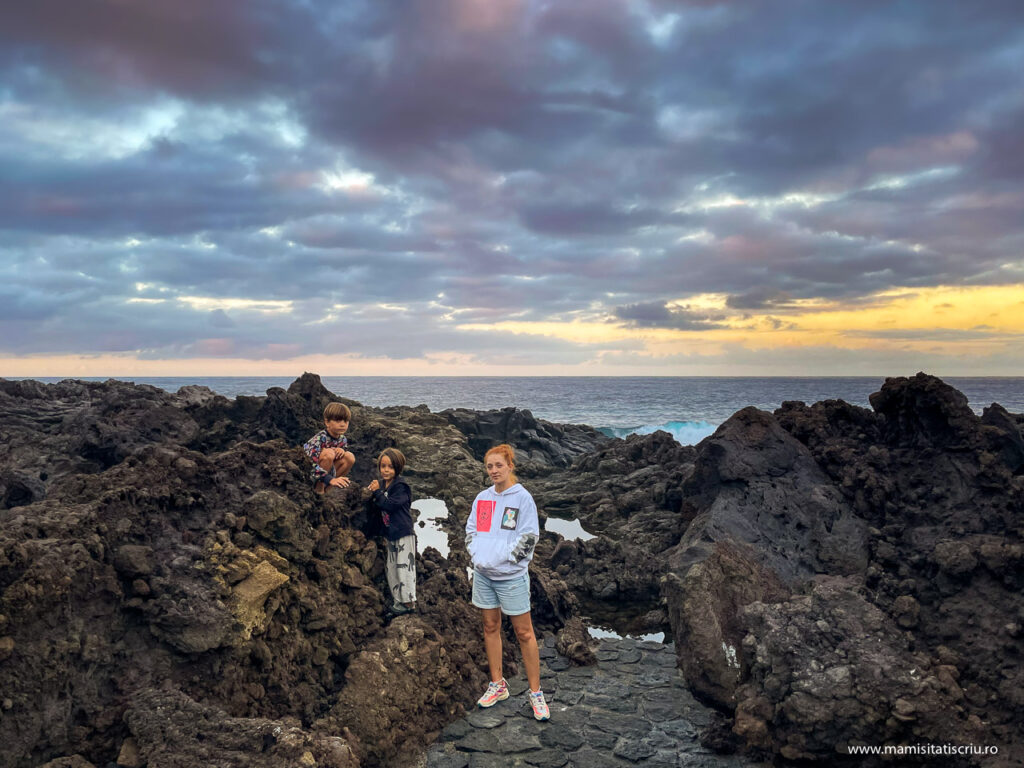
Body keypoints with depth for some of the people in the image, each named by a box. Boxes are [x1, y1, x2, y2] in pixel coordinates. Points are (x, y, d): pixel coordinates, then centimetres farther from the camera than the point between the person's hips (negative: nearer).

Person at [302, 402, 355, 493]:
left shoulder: (342, 439, -3)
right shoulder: (320, 438, -26)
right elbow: (312, 463, -35)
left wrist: (342, 450, -16)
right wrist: (330, 479, -43)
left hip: (326, 470, 7)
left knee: (350, 457, -10)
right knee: (329, 453, -31)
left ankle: (327, 488, -1)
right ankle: (319, 488, -16)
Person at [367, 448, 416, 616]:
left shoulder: (400, 487, -14)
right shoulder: (381, 484, 9)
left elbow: (389, 505, -24)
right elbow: (378, 507, 12)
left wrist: (377, 492, -20)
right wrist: (370, 491, -2)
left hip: (404, 533, -8)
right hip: (390, 534, 9)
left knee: (404, 566, -4)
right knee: (391, 568, 14)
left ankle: (409, 602, 7)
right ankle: (399, 600, 26)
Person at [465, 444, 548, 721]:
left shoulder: (523, 498, -9)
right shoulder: (482, 498, 8)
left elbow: (529, 537, -12)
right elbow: (470, 529, 17)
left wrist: (504, 558, -15)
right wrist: (476, 554, 2)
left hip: (511, 575, -6)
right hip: (483, 574, 6)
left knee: (524, 632, 0)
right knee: (490, 627, 14)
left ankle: (536, 692, 9)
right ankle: (497, 685, 27)